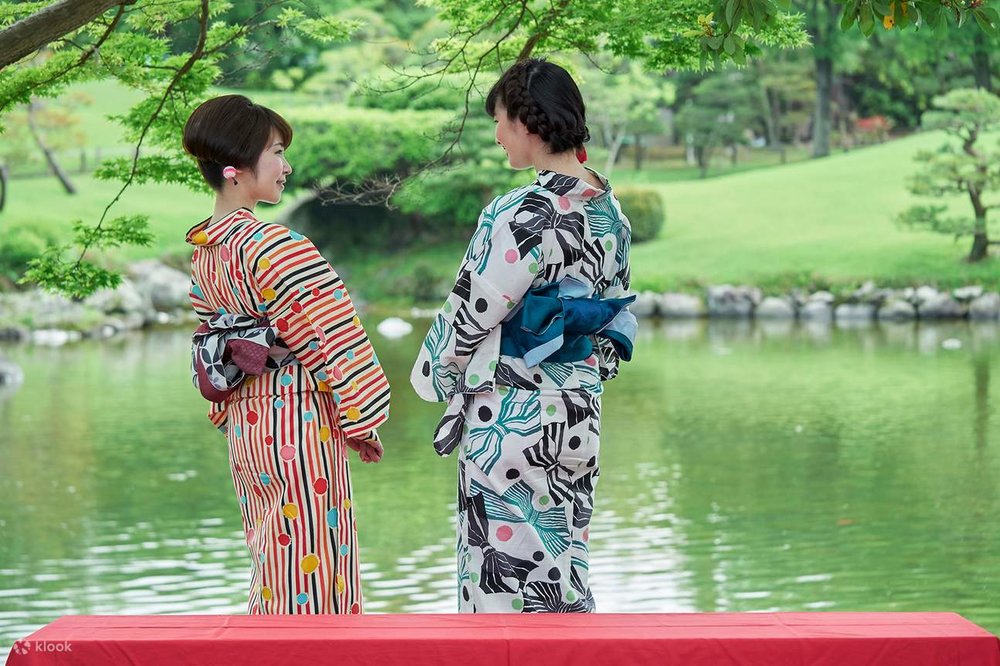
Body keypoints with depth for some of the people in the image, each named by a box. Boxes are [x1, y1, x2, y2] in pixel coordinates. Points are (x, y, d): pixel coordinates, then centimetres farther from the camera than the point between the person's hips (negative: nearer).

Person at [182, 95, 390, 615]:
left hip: (246, 430, 9)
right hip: (300, 427, -9)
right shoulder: (273, 247, -18)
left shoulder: (202, 253, 8)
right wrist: (361, 420, -6)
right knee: (312, 582, -2)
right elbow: (331, 340, -16)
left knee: (274, 577, 15)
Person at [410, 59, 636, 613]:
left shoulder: (519, 213, -19)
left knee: (505, 569, 1)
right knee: (562, 563, 15)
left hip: (511, 417, -8)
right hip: (579, 410, 8)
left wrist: (433, 376, 6)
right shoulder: (609, 209, 5)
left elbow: (470, 313, -12)